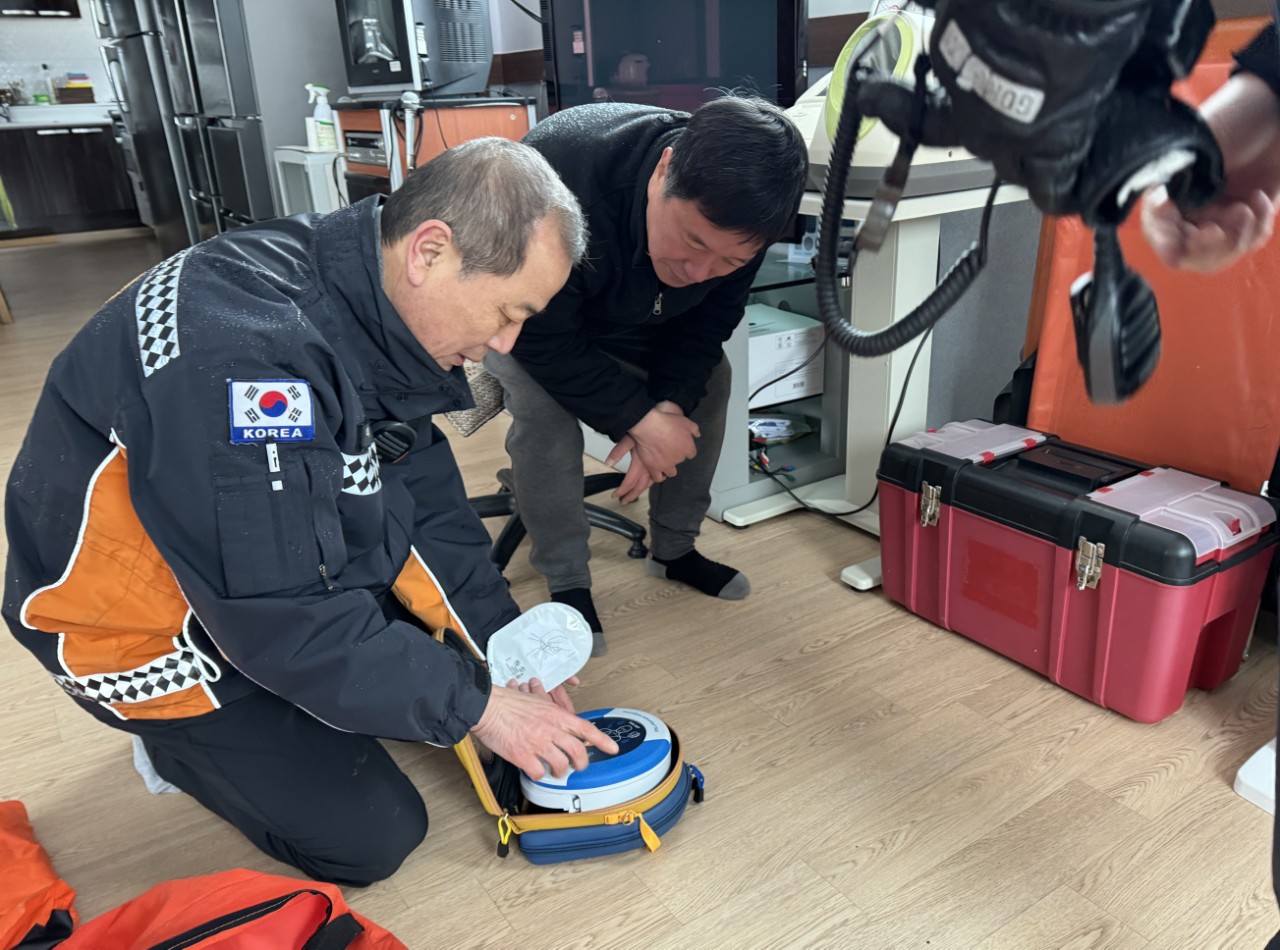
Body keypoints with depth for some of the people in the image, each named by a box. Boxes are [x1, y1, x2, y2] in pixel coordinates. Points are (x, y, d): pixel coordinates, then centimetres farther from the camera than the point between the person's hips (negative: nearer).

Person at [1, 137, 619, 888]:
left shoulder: (372, 297, -10)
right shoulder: (246, 352, -38)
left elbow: (424, 500, -3)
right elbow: (289, 619, -33)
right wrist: (476, 707, -22)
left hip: (281, 568, 8)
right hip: (146, 624, -7)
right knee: (370, 838, -2)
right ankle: (181, 733, 15)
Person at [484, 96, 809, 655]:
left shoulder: (733, 213, -27)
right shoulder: (559, 175, -44)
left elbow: (707, 323, -13)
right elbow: (543, 339, -34)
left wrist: (668, 404, -28)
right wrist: (639, 418, -35)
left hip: (634, 318, 5)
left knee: (708, 381, -9)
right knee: (543, 410, -29)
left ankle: (674, 549, 9)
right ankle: (567, 585, -10)